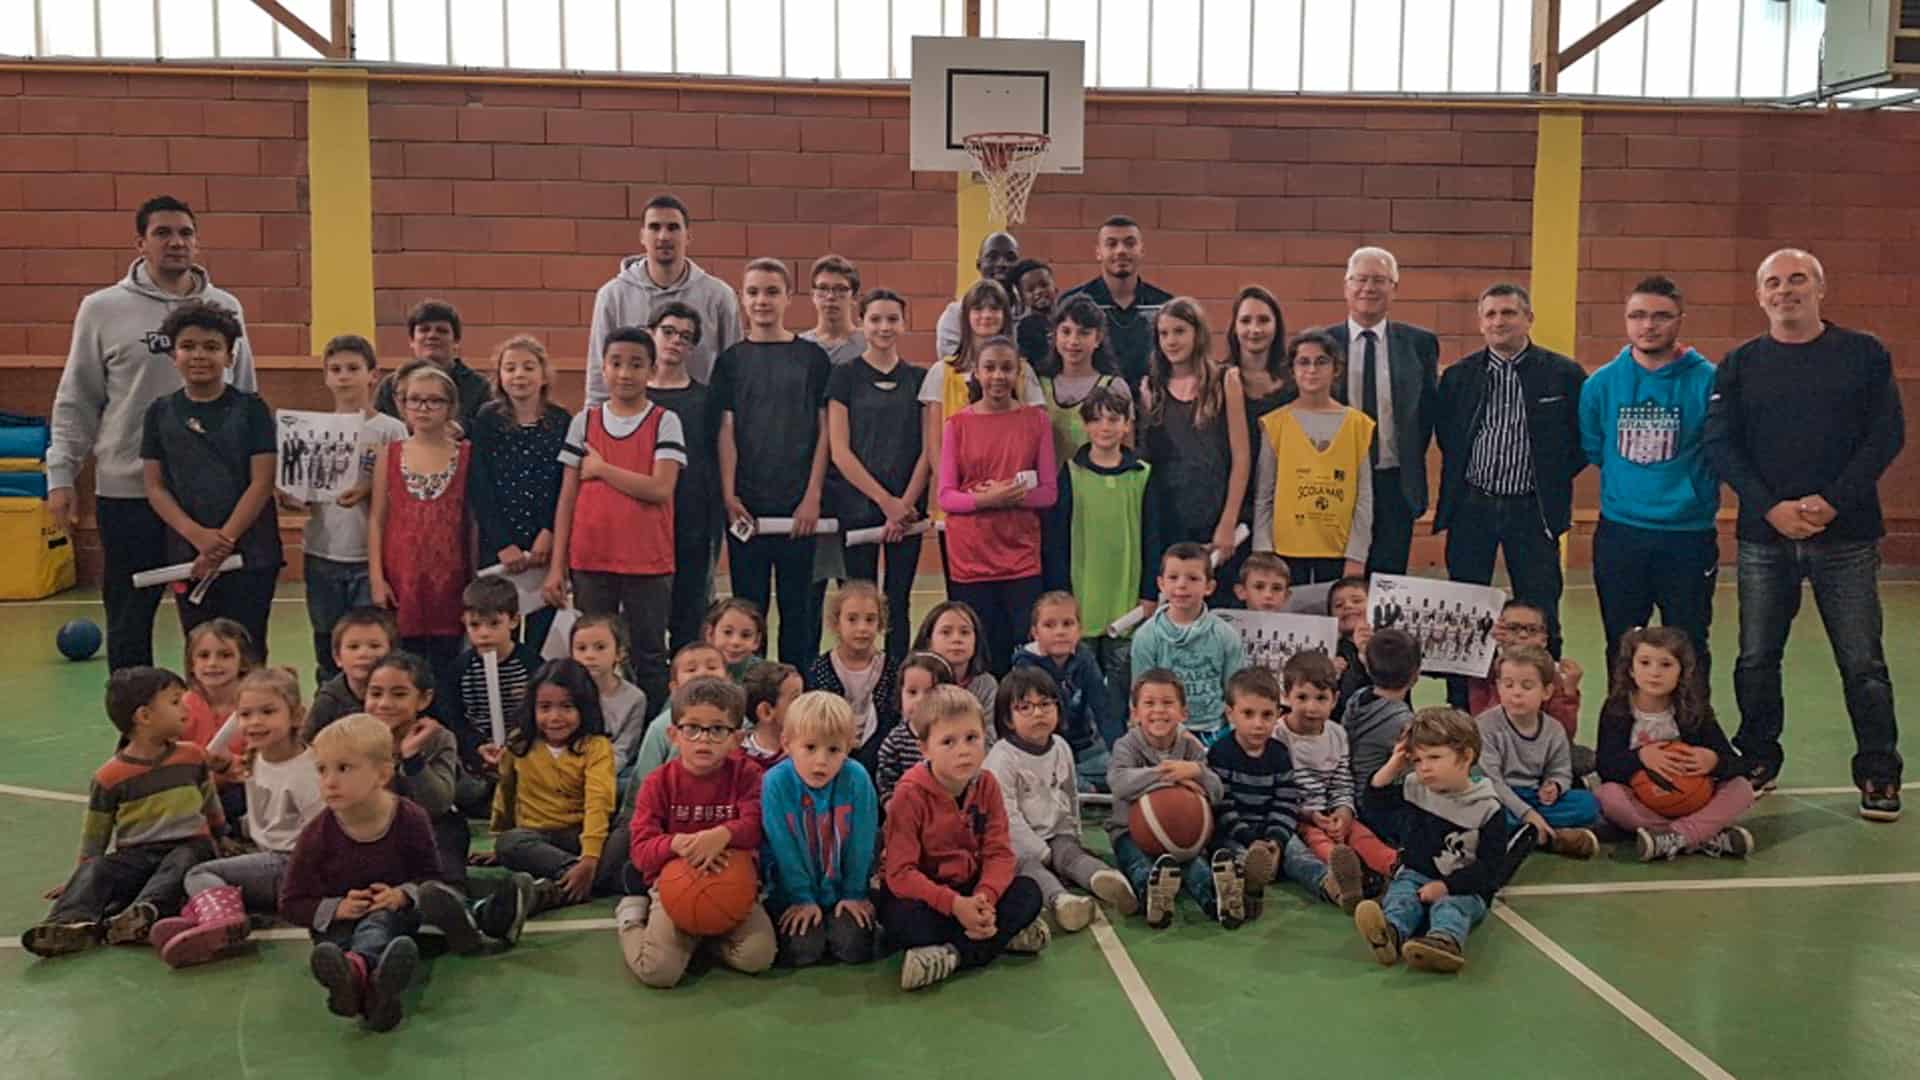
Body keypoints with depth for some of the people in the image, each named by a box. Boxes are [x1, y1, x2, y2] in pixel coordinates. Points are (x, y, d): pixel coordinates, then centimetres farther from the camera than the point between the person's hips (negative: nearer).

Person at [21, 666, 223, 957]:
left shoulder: (193, 757, 8)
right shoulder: (110, 777, -1)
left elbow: (210, 805, 23)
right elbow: (94, 836, 10)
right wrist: (83, 874, 9)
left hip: (188, 847, 0)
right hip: (133, 856, 0)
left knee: (183, 860, -33)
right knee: (95, 869, -27)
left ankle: (145, 910, -55)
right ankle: (75, 921, -52)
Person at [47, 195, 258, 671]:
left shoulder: (225, 308, 6)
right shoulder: (102, 309, 0)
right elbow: (76, 403, 3)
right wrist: (60, 476, -3)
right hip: (128, 491, -1)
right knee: (129, 619, 8)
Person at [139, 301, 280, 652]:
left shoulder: (250, 408, -2)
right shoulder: (161, 413, 6)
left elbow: (262, 482, -6)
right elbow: (155, 487, 4)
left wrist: (224, 540, -13)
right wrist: (198, 535, -11)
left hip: (249, 555, -2)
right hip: (188, 557, 2)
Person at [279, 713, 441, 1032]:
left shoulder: (410, 819, -9)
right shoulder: (316, 835, -9)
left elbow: (430, 875, 2)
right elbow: (292, 904, -3)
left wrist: (403, 895, -20)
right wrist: (337, 909, -20)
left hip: (392, 912, 0)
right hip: (339, 924, 0)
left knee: (378, 921, -34)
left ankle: (356, 967, -70)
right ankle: (369, 980, -70)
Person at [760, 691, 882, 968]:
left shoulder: (857, 779, -17)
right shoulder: (775, 782, -19)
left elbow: (862, 841, -8)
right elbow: (783, 848, -13)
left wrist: (854, 893, -4)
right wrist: (801, 899, -10)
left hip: (843, 888, 1)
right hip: (794, 891, 0)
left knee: (854, 947, -14)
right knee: (802, 949, -16)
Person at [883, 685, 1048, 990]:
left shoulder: (987, 785, -6)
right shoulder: (910, 794, -20)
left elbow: (999, 853, -8)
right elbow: (900, 873, -22)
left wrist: (985, 898, -29)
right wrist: (954, 904, -33)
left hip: (971, 888, 4)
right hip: (922, 893, -4)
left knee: (1029, 893, -18)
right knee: (901, 919, -36)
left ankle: (952, 954, -24)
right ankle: (1004, 935, -21)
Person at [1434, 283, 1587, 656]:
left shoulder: (1564, 374, -2)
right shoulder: (1458, 376, 5)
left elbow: (1584, 437, 4)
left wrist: (1554, 478, -1)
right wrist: (1458, 478, 8)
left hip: (1533, 509, -2)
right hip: (1470, 507, 2)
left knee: (1540, 616, 3)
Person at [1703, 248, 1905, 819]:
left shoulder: (1864, 354, 3)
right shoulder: (1739, 365, 6)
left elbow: (1887, 434, -3)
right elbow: (1720, 444, -2)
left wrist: (1833, 501, -15)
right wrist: (1773, 508, -14)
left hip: (1846, 535, -1)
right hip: (1764, 536, 2)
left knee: (1862, 662, 2)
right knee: (1756, 659, 8)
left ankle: (1879, 774, 13)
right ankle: (1758, 760, 23)